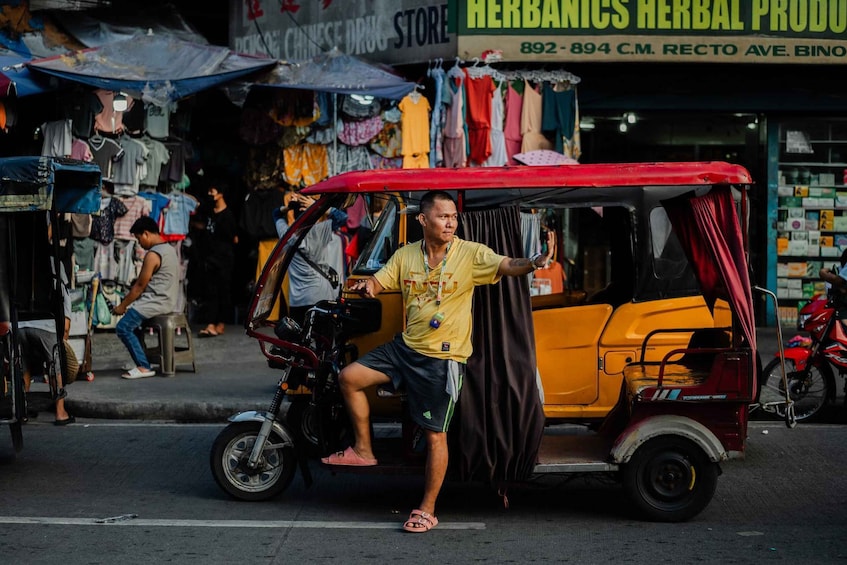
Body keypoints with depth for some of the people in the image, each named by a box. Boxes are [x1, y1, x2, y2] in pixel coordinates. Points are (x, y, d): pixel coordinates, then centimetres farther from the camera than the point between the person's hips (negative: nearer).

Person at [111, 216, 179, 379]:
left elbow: (140, 286, -13)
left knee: (123, 328, -13)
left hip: (156, 302, -10)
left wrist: (122, 305, -2)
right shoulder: (169, 249, 14)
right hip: (168, 300, 10)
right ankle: (141, 360, 21)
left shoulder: (152, 255, -17)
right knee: (132, 320, 23)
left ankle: (144, 367, -14)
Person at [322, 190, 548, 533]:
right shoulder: (405, 256, 5)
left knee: (435, 435, 0)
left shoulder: (470, 254, -10)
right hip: (406, 346, 5)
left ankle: (427, 510, 13)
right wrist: (366, 286, -17)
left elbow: (508, 266, -20)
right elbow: (378, 284, 7)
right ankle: (363, 450, 17)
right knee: (349, 377, 0)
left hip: (443, 358, -5)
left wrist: (533, 263, -41)